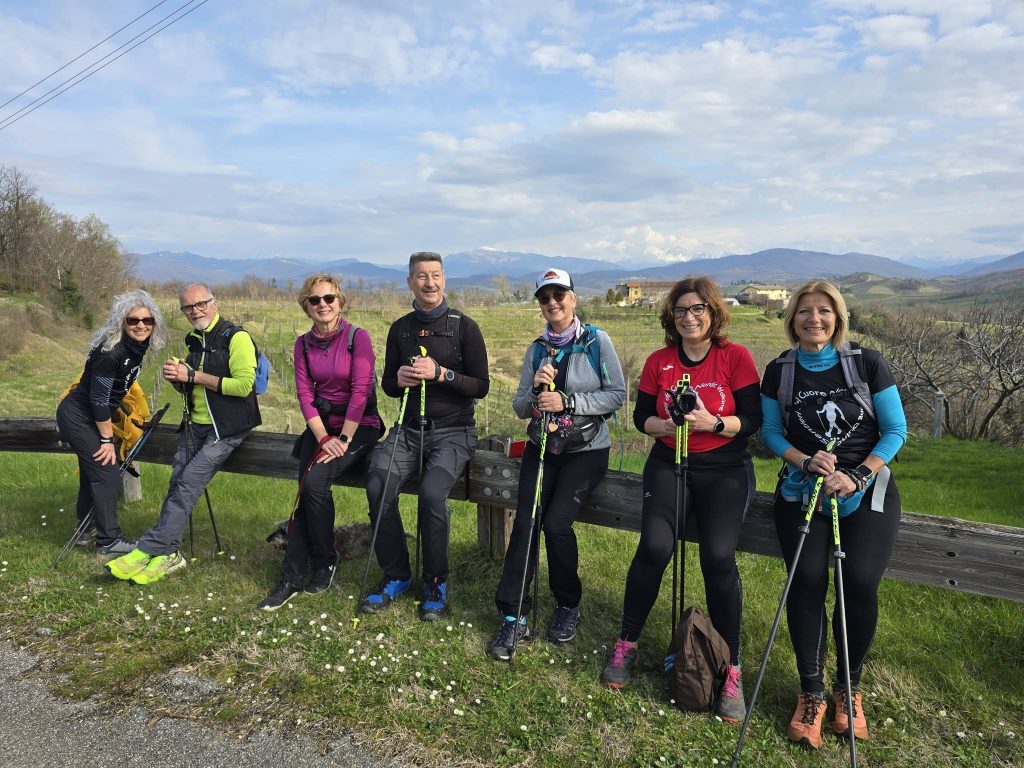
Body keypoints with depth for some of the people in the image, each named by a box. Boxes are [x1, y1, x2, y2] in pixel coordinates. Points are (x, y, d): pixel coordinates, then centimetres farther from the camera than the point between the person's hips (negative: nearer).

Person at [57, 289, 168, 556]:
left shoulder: (137, 347, -3)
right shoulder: (110, 352, -29)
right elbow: (99, 399, -25)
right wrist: (107, 439, -19)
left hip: (92, 416, 9)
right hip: (77, 417, -9)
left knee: (93, 471, 20)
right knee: (106, 474, -9)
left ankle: (87, 528, 37)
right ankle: (110, 542, -1)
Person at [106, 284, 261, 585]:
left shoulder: (236, 338, -10)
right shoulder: (194, 340, 16)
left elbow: (244, 385, -21)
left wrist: (194, 376, -18)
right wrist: (177, 377, 3)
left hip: (226, 427, -7)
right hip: (194, 424, 7)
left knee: (188, 482, -15)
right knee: (177, 484, -4)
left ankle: (149, 549, -10)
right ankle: (168, 554, 2)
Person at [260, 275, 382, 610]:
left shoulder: (357, 337, -8)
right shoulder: (303, 343, 7)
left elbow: (360, 391, -14)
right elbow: (304, 393, 1)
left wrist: (344, 439, -17)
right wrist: (324, 438, -11)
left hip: (358, 426, -4)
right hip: (320, 425, 4)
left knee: (315, 481, -25)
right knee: (306, 488, -14)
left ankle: (325, 561, -3)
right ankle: (291, 578, -8)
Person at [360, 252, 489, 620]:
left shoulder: (464, 326, -2)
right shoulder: (400, 328, 11)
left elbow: (481, 386, -5)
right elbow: (387, 384, 17)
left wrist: (440, 373, -18)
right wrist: (398, 380, -7)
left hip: (453, 431, -4)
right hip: (409, 428, 4)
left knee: (432, 491, -29)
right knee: (378, 487, -22)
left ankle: (436, 582, -5)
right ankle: (396, 576, -1)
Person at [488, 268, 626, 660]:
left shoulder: (596, 340, -4)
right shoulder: (537, 349, 8)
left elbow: (617, 394, -9)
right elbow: (520, 408, 8)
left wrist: (568, 401, -18)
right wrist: (535, 388, -14)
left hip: (586, 450, -3)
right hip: (543, 447, 4)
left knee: (556, 522, -19)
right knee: (525, 522, -15)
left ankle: (568, 604, 7)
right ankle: (513, 616, -5)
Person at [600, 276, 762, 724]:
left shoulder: (736, 357, -2)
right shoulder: (659, 362, 5)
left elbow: (753, 420, -5)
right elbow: (641, 418, 5)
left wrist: (712, 423, -22)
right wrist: (670, 425, -15)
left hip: (725, 469, -1)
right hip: (669, 465, 2)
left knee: (718, 555, -23)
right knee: (655, 545, -21)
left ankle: (731, 669, -4)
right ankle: (627, 643, 1)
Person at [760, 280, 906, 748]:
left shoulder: (867, 363, -2)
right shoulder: (779, 371, 2)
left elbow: (895, 431, -1)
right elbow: (771, 433, 4)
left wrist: (857, 476, -13)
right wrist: (806, 461, -14)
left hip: (867, 490, -1)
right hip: (803, 489, 1)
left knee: (860, 583, -13)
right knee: (807, 580, -12)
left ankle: (849, 688, 12)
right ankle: (812, 692, 5)